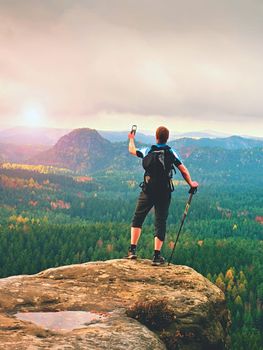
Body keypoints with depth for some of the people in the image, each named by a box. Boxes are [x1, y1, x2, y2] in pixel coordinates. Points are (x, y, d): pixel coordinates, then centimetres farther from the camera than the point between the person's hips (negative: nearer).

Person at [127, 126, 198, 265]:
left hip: (148, 191, 1)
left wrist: (131, 139, 42)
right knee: (160, 222, 3)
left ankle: (132, 250, 3)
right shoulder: (171, 152, 0)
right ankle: (156, 256, 0)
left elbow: (132, 150, 21)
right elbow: (183, 170, 0)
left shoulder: (148, 150, 3)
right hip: (164, 193, 0)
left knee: (137, 218, 11)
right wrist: (191, 183, 17)